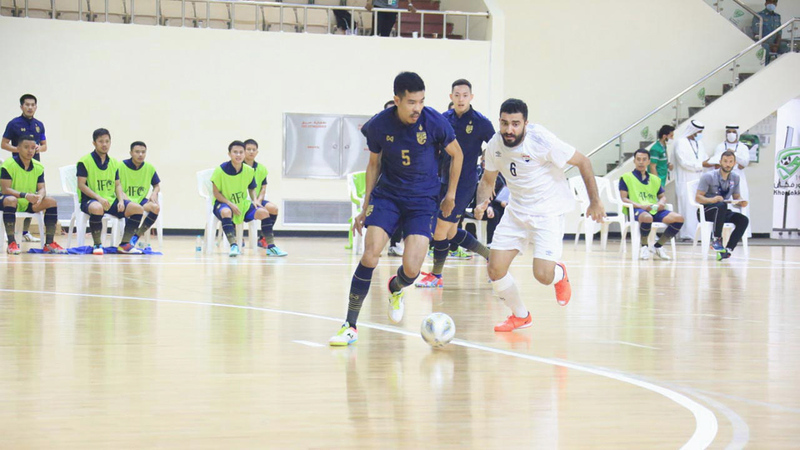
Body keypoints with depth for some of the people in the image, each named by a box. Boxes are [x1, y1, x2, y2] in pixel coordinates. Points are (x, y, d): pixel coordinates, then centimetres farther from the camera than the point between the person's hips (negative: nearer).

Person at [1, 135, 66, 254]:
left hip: (29, 204, 5)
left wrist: (40, 196, -26)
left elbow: (42, 188, 1)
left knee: (51, 201, -15)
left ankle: (49, 243, -13)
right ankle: (12, 243, -38)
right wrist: (25, 195, -34)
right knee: (10, 200, -39)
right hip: (13, 201, -5)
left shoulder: (38, 167, 3)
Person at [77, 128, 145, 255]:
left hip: (111, 200, 6)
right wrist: (99, 198, -21)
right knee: (97, 208, -42)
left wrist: (121, 200, -3)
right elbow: (81, 185, -10)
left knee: (137, 209, -11)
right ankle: (97, 245, -23)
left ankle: (124, 244, -1)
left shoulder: (114, 163, 14)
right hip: (90, 200, -6)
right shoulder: (85, 161, -5)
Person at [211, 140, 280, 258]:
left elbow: (251, 189, 15)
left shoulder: (249, 171, -1)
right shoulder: (221, 170, -13)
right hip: (224, 203, -4)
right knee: (226, 212, -40)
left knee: (263, 212, -17)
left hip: (243, 204, 4)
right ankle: (234, 246, -41)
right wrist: (230, 204, -21)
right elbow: (216, 193, -9)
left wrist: (254, 201, -6)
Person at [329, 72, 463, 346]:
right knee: (370, 254, -19)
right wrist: (366, 208, 11)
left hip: (423, 200, -1)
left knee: (411, 269, -14)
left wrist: (451, 194, 10)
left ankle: (395, 289, 27)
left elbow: (456, 154, 5)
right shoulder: (379, 125, -9)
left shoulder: (434, 122, -14)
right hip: (387, 194, 1)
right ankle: (350, 327, -8)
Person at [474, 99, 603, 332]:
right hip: (516, 211, 5)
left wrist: (595, 202, -10)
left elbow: (583, 162, -13)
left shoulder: (542, 141, -23)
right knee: (495, 270, -5)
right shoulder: (495, 145, -8)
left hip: (548, 211, -5)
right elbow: (487, 180, 10)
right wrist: (482, 203, -11)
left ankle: (559, 274, 22)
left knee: (543, 275, -18)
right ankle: (520, 315, 22)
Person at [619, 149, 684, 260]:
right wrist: (641, 206, -16)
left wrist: (662, 202, -4)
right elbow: (623, 199, -1)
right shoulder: (626, 177, 9)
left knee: (678, 218, -21)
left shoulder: (655, 179, 24)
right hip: (636, 210, -5)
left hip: (654, 210, 5)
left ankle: (658, 246, -4)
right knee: (647, 217, -43)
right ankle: (644, 247, -14)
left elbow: (663, 196, 23)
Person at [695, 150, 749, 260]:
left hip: (722, 213, 5)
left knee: (743, 220, -21)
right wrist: (712, 200, -32)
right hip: (706, 211, -5)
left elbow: (737, 197, 15)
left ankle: (727, 250, -27)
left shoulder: (735, 178, 9)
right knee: (721, 205, -38)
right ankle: (716, 239, -28)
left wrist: (741, 202, -10)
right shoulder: (709, 177, -8)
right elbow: (698, 197, -12)